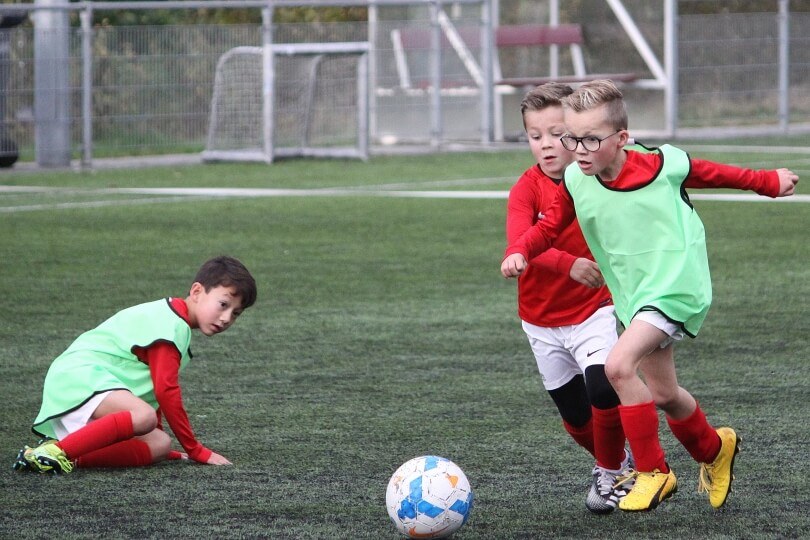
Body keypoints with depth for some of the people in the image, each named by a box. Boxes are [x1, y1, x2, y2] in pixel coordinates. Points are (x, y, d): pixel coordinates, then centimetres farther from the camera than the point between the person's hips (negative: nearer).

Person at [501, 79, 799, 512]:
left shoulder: (662, 164, -14)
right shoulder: (576, 182, -5)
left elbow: (712, 173, 4)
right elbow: (549, 227, 6)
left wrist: (768, 182, 19)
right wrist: (518, 253, -15)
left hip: (675, 286, -6)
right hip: (632, 296, 6)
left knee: (619, 365, -25)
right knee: (662, 394, 16)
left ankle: (652, 471, -10)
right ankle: (713, 449, 48)